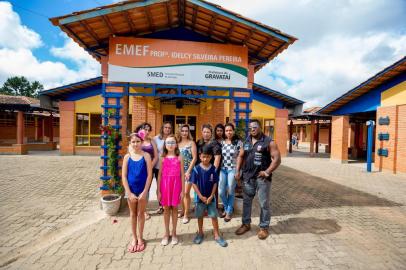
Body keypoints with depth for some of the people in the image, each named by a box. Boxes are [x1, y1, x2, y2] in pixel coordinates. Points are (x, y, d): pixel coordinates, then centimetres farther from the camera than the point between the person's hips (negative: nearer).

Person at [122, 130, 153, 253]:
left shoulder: (146, 156, -9)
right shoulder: (127, 157, -4)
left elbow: (149, 175, -10)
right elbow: (124, 176, -5)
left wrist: (144, 192, -13)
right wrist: (129, 193, -9)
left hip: (142, 189, -2)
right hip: (131, 189, 2)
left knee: (141, 214, 12)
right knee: (133, 214, 16)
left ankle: (140, 238, 30)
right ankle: (134, 238, 34)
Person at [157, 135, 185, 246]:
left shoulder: (179, 158, -2)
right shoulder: (163, 158, 1)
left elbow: (182, 175, -1)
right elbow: (160, 175, 3)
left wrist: (183, 190, -2)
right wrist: (158, 191, 1)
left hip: (176, 185, -1)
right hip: (165, 185, 1)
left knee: (174, 208, 10)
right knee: (166, 209, 11)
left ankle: (174, 233, 27)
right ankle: (166, 233, 27)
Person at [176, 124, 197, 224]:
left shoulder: (191, 143, -3)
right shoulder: (177, 143, 9)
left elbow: (195, 158, -8)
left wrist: (188, 171, -13)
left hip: (188, 171, -4)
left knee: (186, 193, -6)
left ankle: (186, 214, 8)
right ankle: (183, 210, 29)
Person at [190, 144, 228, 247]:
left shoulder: (213, 169, -8)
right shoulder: (196, 169, -13)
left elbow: (215, 184, -3)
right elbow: (194, 184, -11)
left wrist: (211, 196, -10)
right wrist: (201, 197, -13)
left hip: (210, 198, 1)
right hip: (199, 198, -1)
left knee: (214, 216, 8)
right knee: (200, 216, 16)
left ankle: (217, 235, 23)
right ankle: (200, 233, 35)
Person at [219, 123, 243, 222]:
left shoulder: (238, 142, -5)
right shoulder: (222, 142, 5)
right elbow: (219, 156, 9)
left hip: (233, 169, -3)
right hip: (223, 169, 3)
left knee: (230, 192, 5)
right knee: (221, 192, 3)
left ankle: (229, 212, 26)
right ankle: (227, 208, 31)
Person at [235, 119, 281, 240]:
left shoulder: (269, 142, -7)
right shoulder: (246, 141, 10)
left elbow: (277, 158, -11)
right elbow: (241, 156, 15)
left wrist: (267, 172, -19)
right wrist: (238, 171, 5)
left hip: (262, 178, -5)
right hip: (247, 177, 5)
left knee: (264, 203, 6)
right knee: (246, 201, 15)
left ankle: (264, 227, 24)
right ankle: (246, 224, 31)